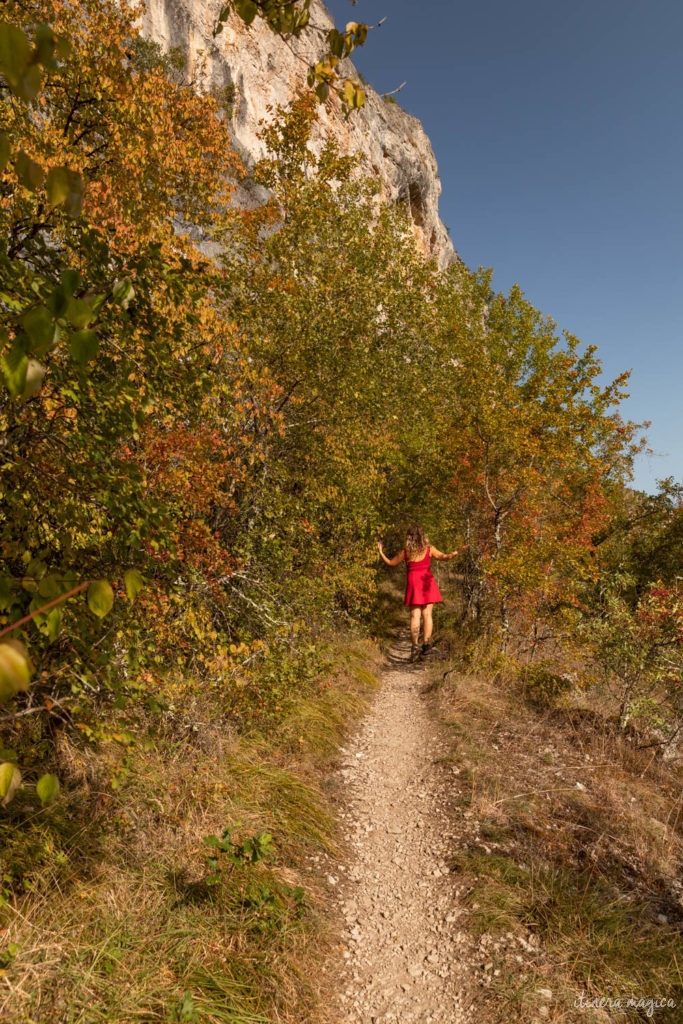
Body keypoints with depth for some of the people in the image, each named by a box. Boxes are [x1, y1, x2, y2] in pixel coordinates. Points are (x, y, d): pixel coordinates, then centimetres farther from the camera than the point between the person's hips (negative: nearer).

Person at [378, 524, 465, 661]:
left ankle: (415, 645, -9)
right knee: (427, 614, 5)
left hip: (413, 584, -1)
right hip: (427, 583, 1)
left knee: (415, 616, 2)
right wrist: (457, 551, 6)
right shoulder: (429, 549, -1)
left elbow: (390, 563, 8)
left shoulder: (405, 552, -1)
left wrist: (381, 552, 21)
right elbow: (445, 557, -3)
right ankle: (426, 644, 1)